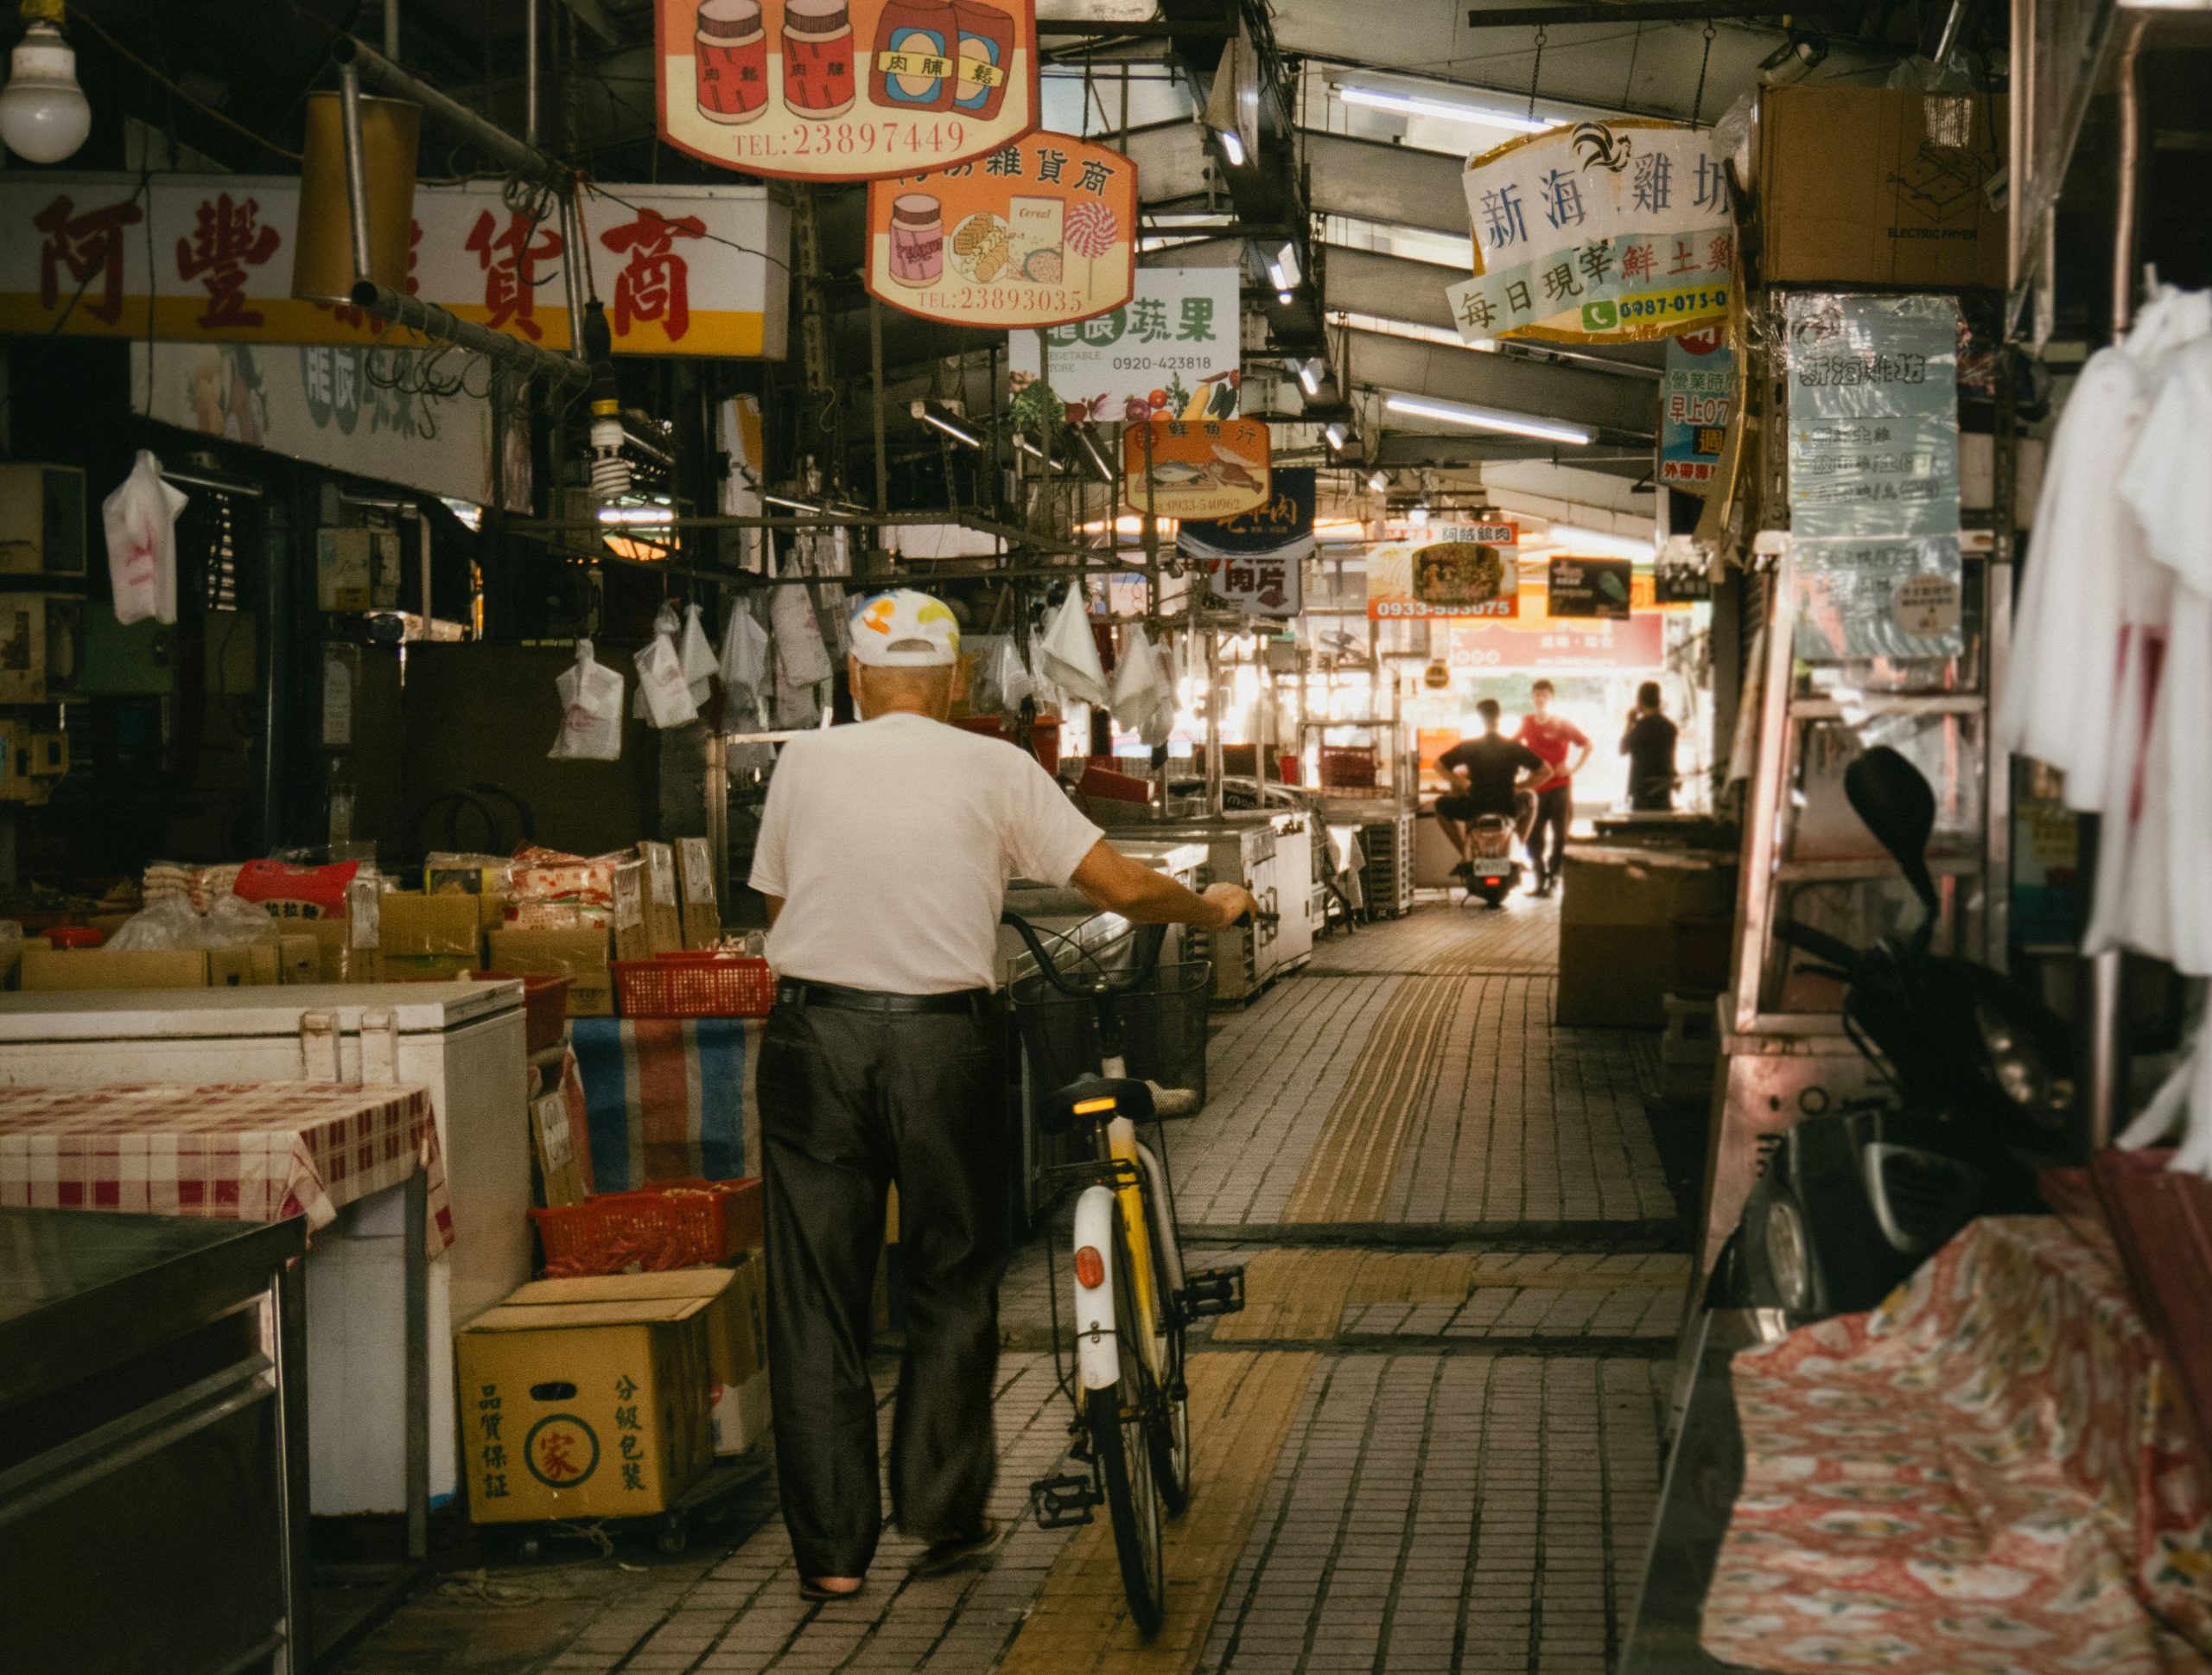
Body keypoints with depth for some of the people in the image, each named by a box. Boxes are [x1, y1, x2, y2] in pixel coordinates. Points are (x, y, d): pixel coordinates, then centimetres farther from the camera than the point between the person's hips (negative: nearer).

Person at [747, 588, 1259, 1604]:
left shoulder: (804, 763, 6)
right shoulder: (995, 771, 2)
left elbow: (774, 905, 14)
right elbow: (1125, 889, 1)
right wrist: (1213, 910, 19)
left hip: (813, 1035, 1)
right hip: (941, 1042, -1)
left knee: (816, 1299, 7)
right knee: (953, 1282, 16)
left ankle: (832, 1548, 10)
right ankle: (943, 1512, 21)